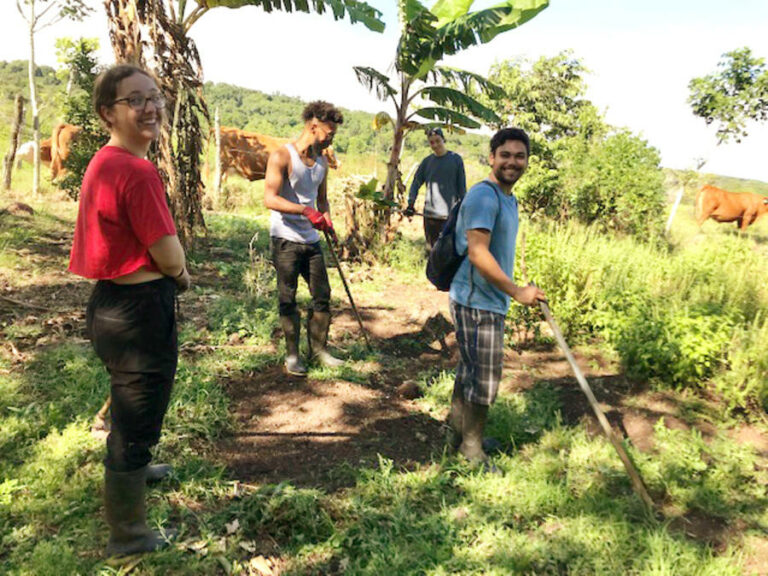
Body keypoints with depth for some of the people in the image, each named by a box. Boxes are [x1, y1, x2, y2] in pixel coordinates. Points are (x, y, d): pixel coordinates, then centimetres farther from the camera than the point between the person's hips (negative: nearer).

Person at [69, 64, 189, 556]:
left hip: (112, 301, 10)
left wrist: (168, 273, 5)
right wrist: (182, 276, 3)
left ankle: (131, 469, 59)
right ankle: (128, 535, 27)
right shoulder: (138, 171, -22)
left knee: (132, 404, 32)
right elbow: (171, 259, -18)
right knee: (138, 418, 7)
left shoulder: (103, 163, 8)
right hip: (141, 310, -10)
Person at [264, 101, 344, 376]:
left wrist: (327, 221, 3)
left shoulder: (322, 161, 11)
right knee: (288, 300, 2)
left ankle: (319, 349, 20)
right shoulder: (282, 156, -10)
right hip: (285, 239, -6)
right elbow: (270, 199, -20)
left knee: (322, 296, 7)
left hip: (311, 239, 6)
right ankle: (292, 355, 13)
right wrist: (305, 210, -31)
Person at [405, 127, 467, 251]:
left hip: (450, 214, -3)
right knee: (432, 248, 10)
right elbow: (416, 182, 7)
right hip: (430, 214, 3)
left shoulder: (455, 159, 2)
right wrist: (411, 203, -8)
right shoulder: (427, 161, 9)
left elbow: (462, 187, 2)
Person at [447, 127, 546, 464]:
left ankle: (457, 423, 39)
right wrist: (517, 292, -22)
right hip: (477, 302, -9)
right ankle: (471, 449, 18)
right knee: (484, 379, 0)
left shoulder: (508, 198, 15)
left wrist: (511, 292, 22)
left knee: (471, 369, 21)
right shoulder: (483, 195, -17)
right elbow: (477, 253, -25)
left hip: (490, 301, 10)